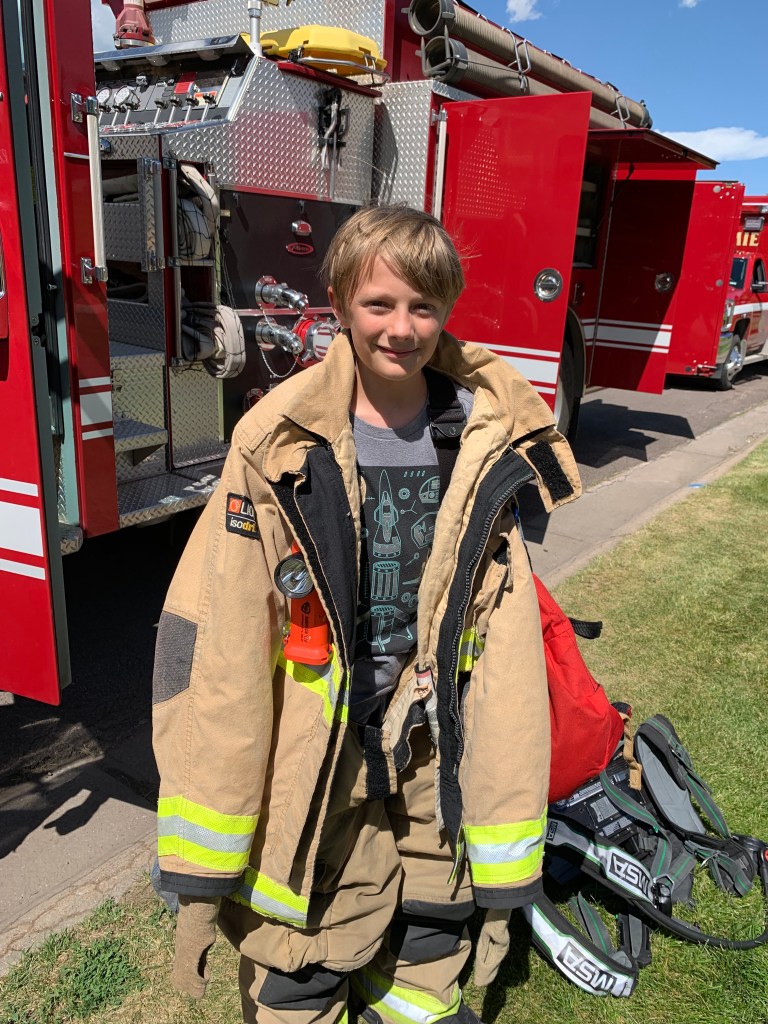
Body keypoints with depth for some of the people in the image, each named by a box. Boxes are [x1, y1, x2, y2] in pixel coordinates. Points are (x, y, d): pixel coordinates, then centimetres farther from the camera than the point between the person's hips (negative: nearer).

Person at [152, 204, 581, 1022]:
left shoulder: (484, 448, -5)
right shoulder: (279, 447, -13)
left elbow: (508, 654, -3)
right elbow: (214, 652, -12)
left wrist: (503, 855, 0)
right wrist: (203, 862, -9)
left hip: (432, 776, 3)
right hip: (311, 777, -2)